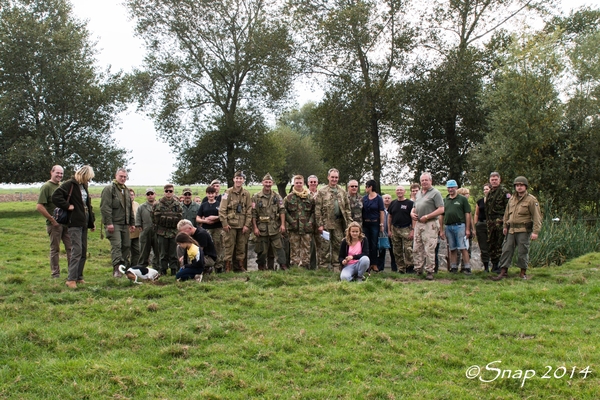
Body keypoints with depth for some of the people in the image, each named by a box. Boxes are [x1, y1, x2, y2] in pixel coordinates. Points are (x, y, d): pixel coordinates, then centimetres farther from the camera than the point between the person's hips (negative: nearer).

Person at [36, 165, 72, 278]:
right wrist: (52, 220, -14)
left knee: (71, 247, 7)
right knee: (55, 249, 4)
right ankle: (55, 274, 13)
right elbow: (39, 207, -15)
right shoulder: (46, 187, -8)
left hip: (67, 222, 6)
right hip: (54, 223, -6)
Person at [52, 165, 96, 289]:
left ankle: (79, 277, 18)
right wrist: (67, 206, -17)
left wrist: (92, 222, 21)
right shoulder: (70, 185, -9)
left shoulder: (84, 186, 17)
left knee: (83, 252, 11)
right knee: (77, 251, -12)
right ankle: (71, 279, -9)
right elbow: (56, 196, -21)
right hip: (75, 223, -9)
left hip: (84, 223, 9)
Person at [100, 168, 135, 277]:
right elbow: (105, 207, -14)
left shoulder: (126, 190, 20)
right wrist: (109, 223, -20)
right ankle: (117, 267, -21)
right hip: (114, 223, -8)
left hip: (124, 224, 8)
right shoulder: (109, 189, -5)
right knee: (116, 245, -16)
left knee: (126, 246, 8)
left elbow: (130, 209, 25)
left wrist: (132, 223, 20)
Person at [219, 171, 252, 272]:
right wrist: (225, 224, -10)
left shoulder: (246, 194, 7)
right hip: (230, 225, -3)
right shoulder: (228, 192, -2)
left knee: (241, 246, 9)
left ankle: (240, 266, 19)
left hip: (242, 225, 3)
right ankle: (227, 267, 5)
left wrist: (247, 225, -1)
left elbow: (249, 211, 7)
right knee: (229, 246, -2)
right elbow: (222, 209, -5)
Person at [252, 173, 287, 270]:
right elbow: (253, 214, -1)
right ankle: (261, 267, 18)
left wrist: (282, 224, -6)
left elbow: (282, 211, 4)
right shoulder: (256, 197, 1)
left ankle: (283, 265, 3)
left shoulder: (277, 196, 7)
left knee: (278, 247, -1)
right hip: (261, 228, -1)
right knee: (262, 250, 7)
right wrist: (255, 227, -7)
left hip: (275, 228, 1)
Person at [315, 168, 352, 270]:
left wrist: (349, 222, 5)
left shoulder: (342, 191, 13)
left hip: (339, 223, 4)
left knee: (338, 245, 6)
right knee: (325, 246, -1)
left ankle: (336, 265, 14)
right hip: (326, 223, -4)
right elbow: (317, 209, -4)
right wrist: (320, 224, -10)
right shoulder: (322, 191, 0)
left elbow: (347, 208, 13)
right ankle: (323, 266, 6)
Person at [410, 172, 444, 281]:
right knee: (416, 248, 8)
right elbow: (415, 207, 29)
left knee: (429, 250, -6)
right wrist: (412, 213, 6)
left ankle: (430, 271, 1)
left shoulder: (435, 193, -6)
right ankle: (418, 269, 17)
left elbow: (441, 210, -14)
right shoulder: (419, 193, 18)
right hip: (418, 223, 8)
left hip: (430, 224, -8)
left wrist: (426, 217, -17)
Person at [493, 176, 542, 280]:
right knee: (507, 250, 2)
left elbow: (537, 217, -8)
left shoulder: (531, 200, -4)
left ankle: (523, 273, 13)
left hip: (524, 230, -5)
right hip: (511, 230, 6)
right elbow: (507, 214, 25)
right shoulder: (512, 199, 15)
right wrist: (505, 226, 17)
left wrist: (535, 231, -15)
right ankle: (503, 272, 6)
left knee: (522, 252, -1)